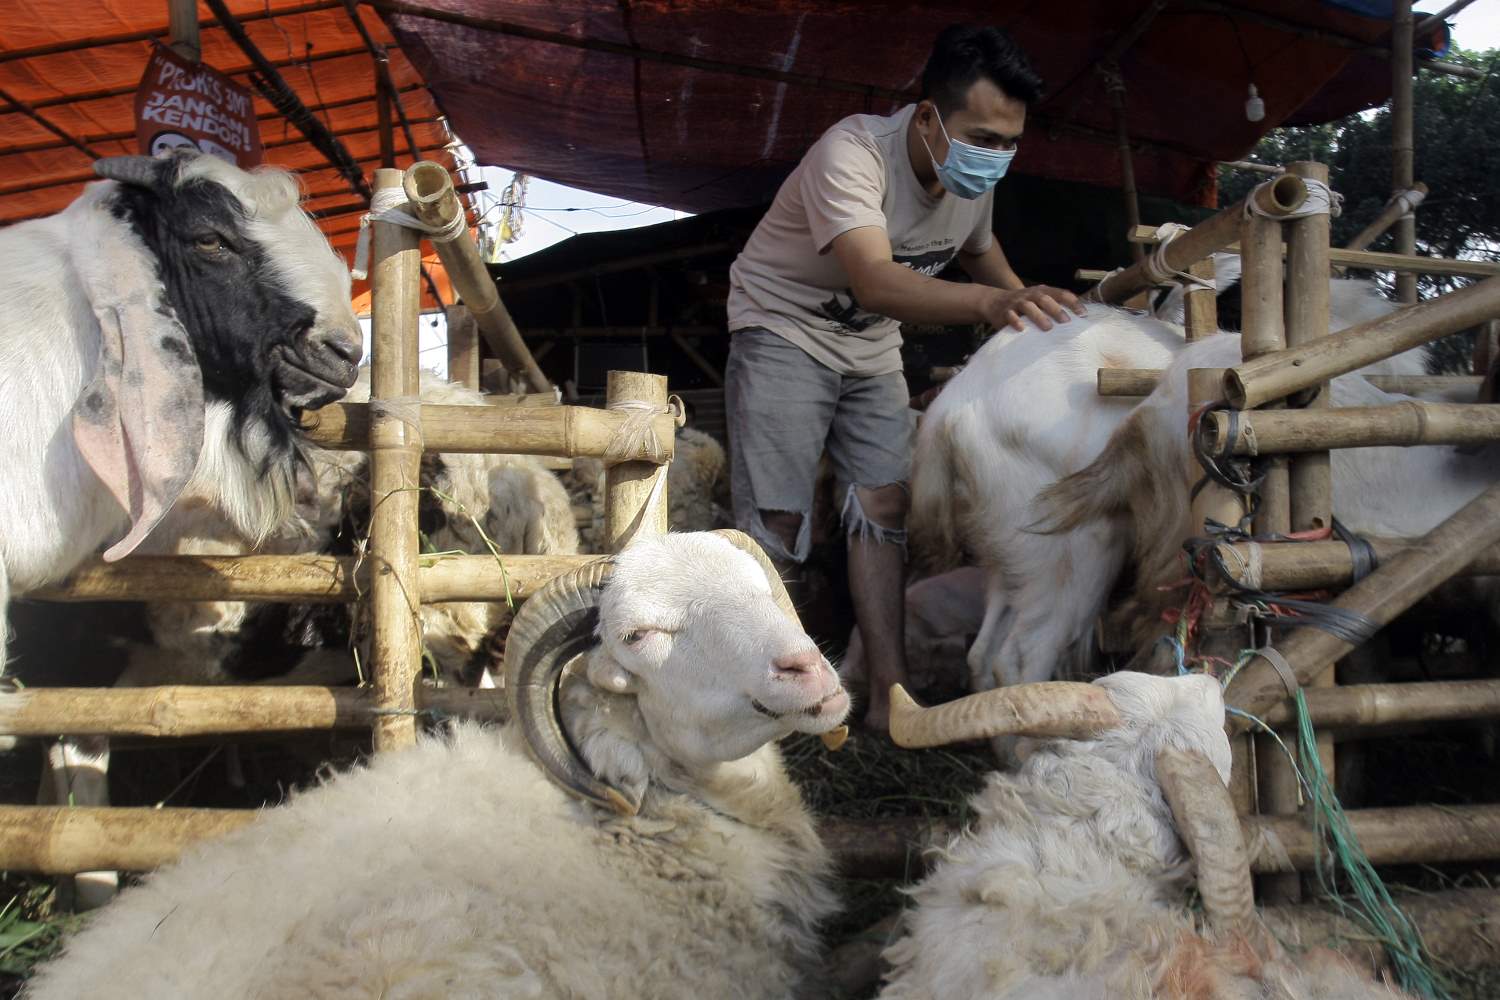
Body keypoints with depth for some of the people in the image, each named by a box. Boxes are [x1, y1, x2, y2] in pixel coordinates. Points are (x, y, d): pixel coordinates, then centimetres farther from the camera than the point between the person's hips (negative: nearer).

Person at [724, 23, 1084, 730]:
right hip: (784, 328, -6)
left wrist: (1030, 309, 5)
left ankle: (890, 694, 1)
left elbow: (977, 247, 16)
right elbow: (875, 281, -48)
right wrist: (987, 303, -63)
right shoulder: (851, 154, -32)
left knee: (884, 507, -3)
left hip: (871, 346, 6)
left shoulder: (976, 175, -7)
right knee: (777, 516, -13)